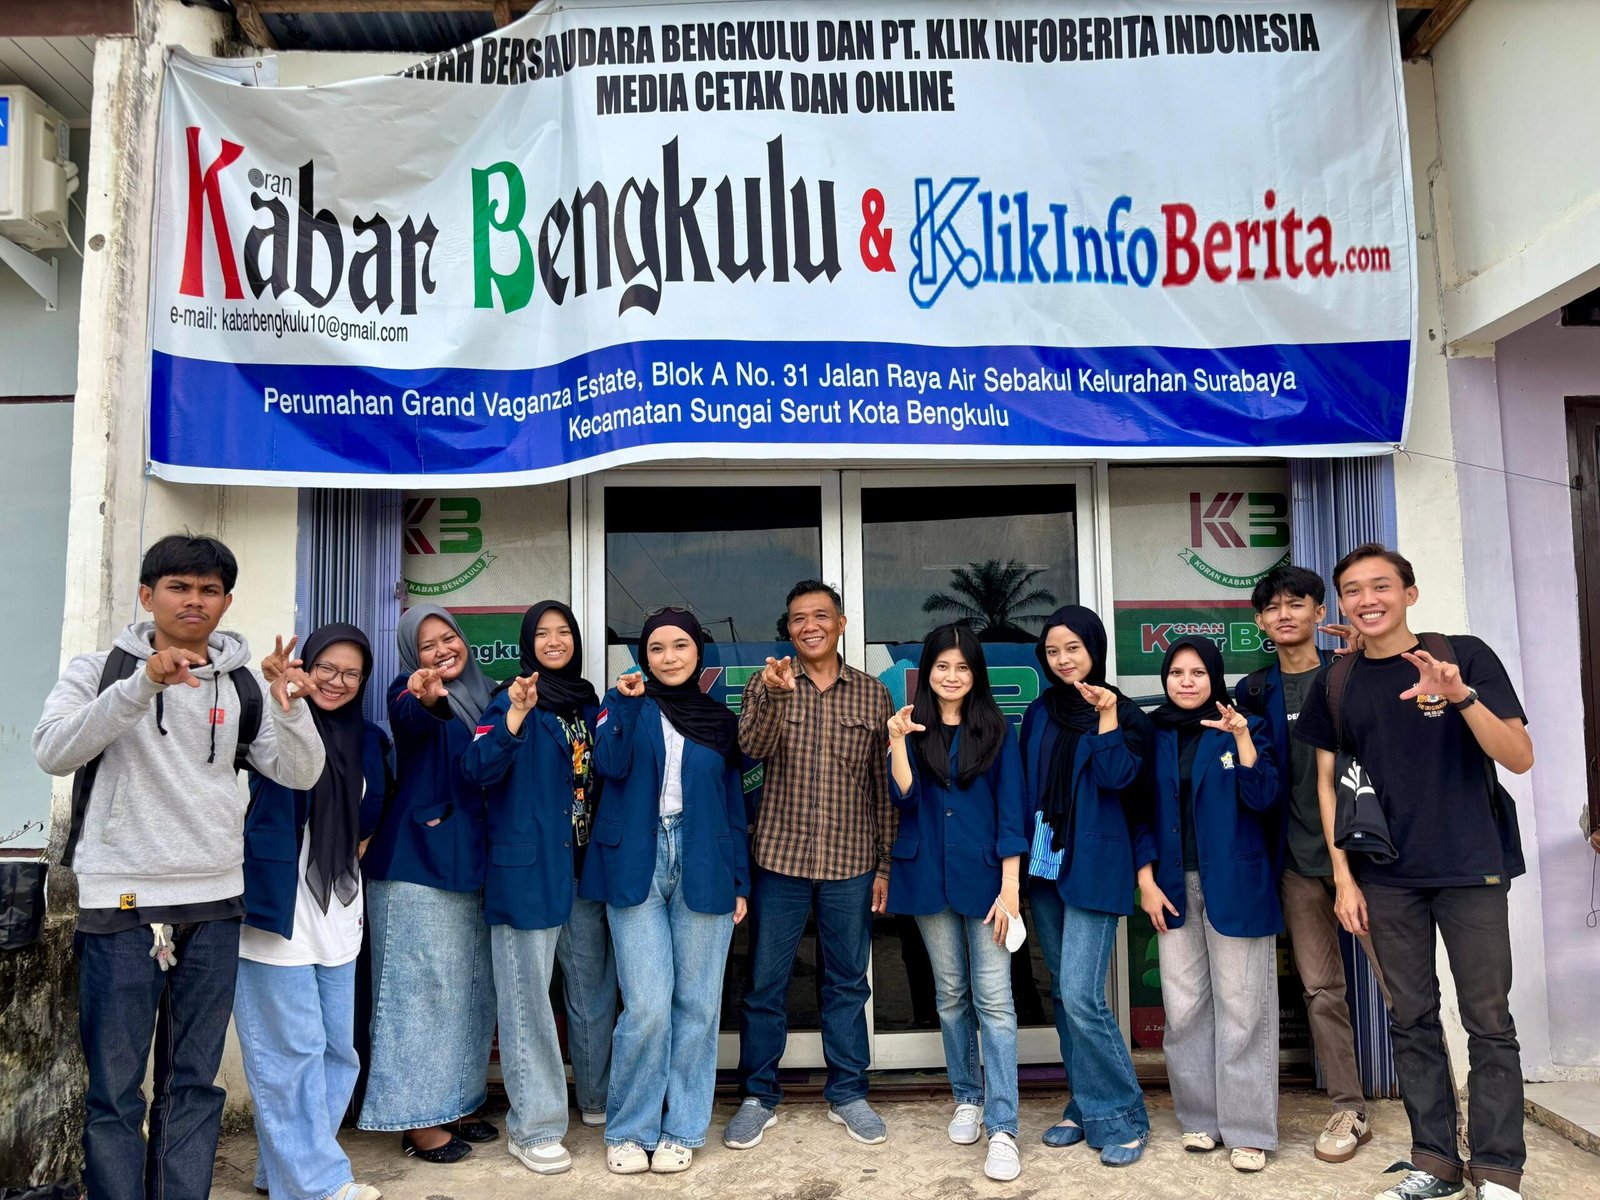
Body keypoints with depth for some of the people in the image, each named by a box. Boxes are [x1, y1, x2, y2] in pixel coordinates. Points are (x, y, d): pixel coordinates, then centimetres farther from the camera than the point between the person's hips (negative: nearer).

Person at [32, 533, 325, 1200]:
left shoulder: (242, 684, 7)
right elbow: (53, 752, -15)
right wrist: (143, 683, -26)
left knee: (194, 1083, 10)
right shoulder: (101, 669, 1)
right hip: (120, 898, -3)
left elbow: (301, 773, 1)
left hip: (214, 901, 3)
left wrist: (289, 705, -17)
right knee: (114, 1087, 2)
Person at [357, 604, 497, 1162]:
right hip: (419, 861, -7)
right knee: (423, 984, -2)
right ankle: (415, 1118, 9)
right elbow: (410, 720, -31)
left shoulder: (484, 694, 12)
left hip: (472, 864, 7)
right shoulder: (409, 689, -6)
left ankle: (453, 1103, 27)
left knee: (470, 986, 13)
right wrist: (426, 699, -53)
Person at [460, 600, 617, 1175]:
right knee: (529, 994, -1)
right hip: (529, 865, -5)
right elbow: (478, 770, -16)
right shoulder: (511, 700, -2)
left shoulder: (590, 704, 13)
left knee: (594, 987, 14)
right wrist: (516, 714, -27)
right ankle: (533, 1127, 10)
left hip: (587, 866, 5)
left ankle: (599, 1097, 31)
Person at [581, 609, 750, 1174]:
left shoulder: (721, 721, 12)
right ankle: (628, 1130, 13)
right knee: (647, 1007, -7)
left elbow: (734, 805, 13)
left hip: (703, 867, 2)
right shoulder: (625, 703, 7)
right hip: (636, 866, -2)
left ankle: (681, 1129, 20)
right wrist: (627, 702, -20)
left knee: (697, 1004, 5)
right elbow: (610, 765, -11)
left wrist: (740, 881, 9)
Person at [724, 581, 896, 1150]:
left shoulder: (872, 693, 3)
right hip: (781, 857, -1)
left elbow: (883, 783, 6)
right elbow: (754, 747, -17)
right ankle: (758, 1097, 24)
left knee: (847, 982, 13)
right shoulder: (768, 683, 1)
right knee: (765, 982, 8)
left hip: (851, 863, 1)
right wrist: (775, 693, -36)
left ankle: (847, 1094, 28)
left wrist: (885, 862, 4)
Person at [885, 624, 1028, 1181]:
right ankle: (968, 1098, 29)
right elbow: (904, 799, -7)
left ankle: (1002, 1128, -1)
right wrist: (897, 741, -18)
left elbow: (1011, 809, -2)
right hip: (930, 877, 2)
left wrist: (1010, 885, -8)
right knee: (951, 994, 13)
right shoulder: (913, 727, 4)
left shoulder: (995, 728, 0)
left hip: (984, 876, -2)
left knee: (993, 999, -5)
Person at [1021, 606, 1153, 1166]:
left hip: (1093, 867, -5)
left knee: (1080, 995, -11)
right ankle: (1085, 1107, 24)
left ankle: (1121, 1117, 5)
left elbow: (1116, 777, -15)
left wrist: (1107, 717, -19)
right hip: (1045, 864, 6)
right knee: (1062, 994, 11)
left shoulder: (1124, 713, -2)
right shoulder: (1039, 714, 11)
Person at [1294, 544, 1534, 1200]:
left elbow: (1520, 757, -8)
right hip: (1387, 880, 3)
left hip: (1471, 869, -3)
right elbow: (1328, 783, 9)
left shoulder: (1465, 655, -3)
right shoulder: (1337, 684, 6)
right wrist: (1344, 877, 2)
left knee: (1489, 1022, 1)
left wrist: (1463, 698, -26)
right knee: (1411, 1021, 9)